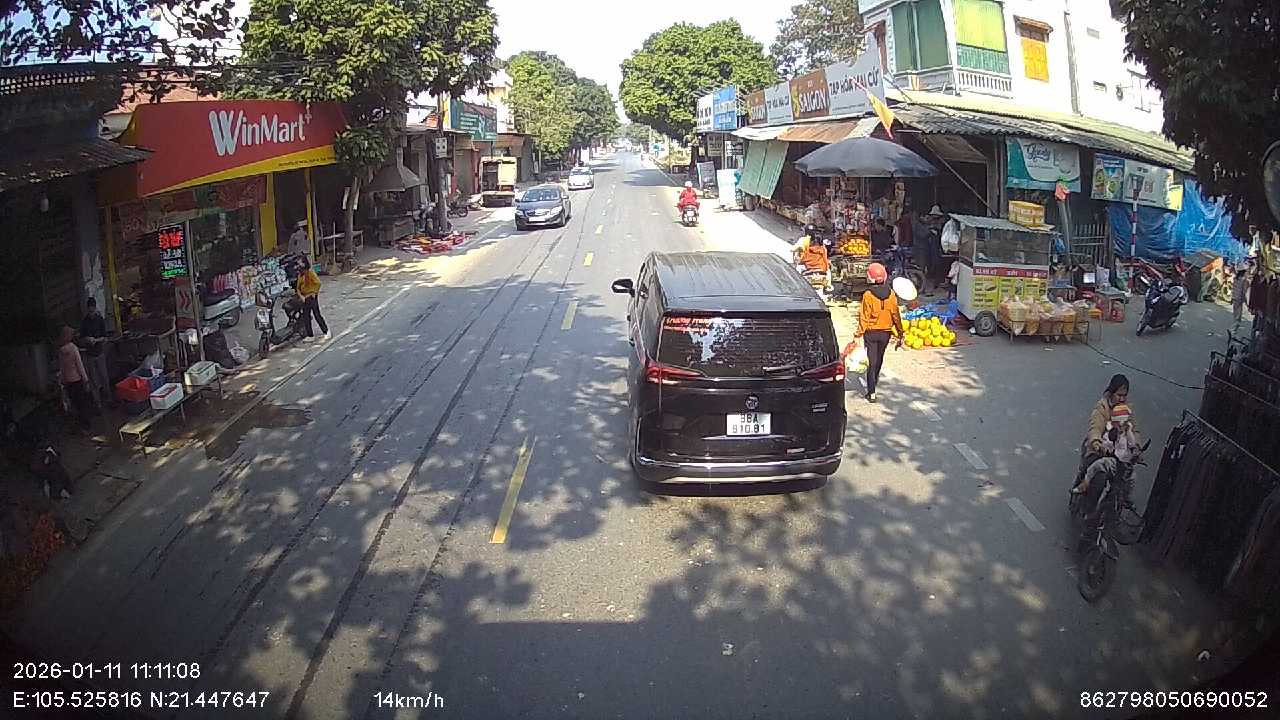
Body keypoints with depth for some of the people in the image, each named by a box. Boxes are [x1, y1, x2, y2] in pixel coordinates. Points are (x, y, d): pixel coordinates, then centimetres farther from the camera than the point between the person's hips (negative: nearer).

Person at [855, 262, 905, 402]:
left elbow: (864, 317, -15)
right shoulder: (891, 294, -5)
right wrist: (900, 333, 7)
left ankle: (871, 392, -3)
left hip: (871, 332, -3)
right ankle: (874, 381, 42)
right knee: (879, 359, 22)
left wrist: (859, 334, -10)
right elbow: (896, 315, 0)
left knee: (872, 361, 1)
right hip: (885, 333, 4)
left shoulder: (868, 295, -16)